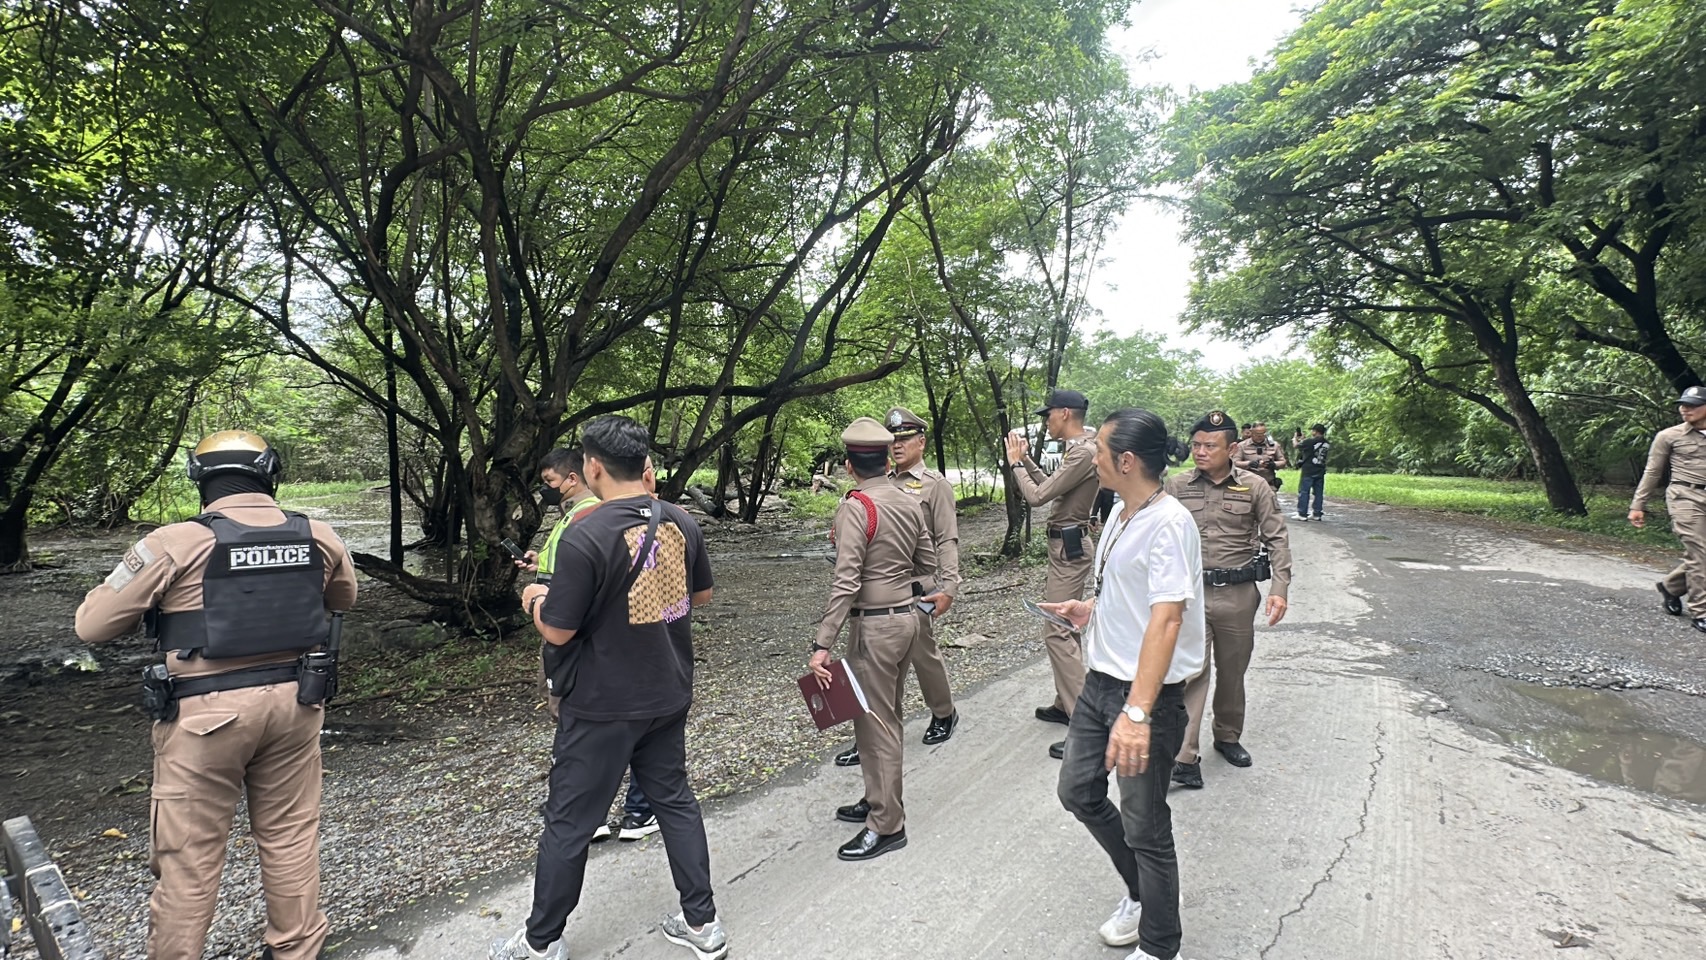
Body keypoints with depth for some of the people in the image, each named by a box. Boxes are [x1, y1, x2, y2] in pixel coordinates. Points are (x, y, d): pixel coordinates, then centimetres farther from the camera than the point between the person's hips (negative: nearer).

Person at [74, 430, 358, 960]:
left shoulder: (176, 544, -13)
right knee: (291, 836, 18)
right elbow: (344, 598, 18)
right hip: (293, 702, 4)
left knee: (190, 855, 11)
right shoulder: (317, 537, -2)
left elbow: (91, 625, -3)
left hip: (207, 713, -4)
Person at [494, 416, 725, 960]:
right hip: (670, 694, 6)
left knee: (568, 822, 10)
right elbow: (701, 594, 11)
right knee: (674, 800, 19)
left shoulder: (585, 537, -22)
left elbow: (558, 631, -16)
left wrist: (535, 601, 4)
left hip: (603, 706, -6)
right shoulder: (682, 523, -3)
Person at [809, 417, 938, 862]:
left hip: (875, 625, -8)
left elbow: (846, 582, -24)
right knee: (884, 715, 19)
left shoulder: (856, 507, -17)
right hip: (909, 616, 8)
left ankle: (887, 826, 10)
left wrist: (822, 644, -24)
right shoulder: (910, 503, 5)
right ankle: (878, 799, 33)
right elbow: (927, 561, 14)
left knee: (875, 722, 1)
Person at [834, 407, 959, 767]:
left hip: (916, 588, -5)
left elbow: (947, 541, -9)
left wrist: (948, 588, -17)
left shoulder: (936, 485, -4)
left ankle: (944, 715, 33)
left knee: (923, 653, 8)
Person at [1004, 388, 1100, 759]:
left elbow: (1037, 496, -20)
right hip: (1066, 544, 11)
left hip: (1069, 546, -11)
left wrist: (1015, 462, -6)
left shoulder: (1083, 453, -20)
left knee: (1058, 631, -11)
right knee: (1062, 627, 17)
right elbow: (1050, 487, 20)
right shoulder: (1078, 449, 12)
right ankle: (1066, 704, 29)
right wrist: (1025, 458, 16)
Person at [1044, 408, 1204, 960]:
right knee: (1078, 792, 20)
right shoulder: (1120, 513, 6)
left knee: (1144, 827, 6)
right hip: (1101, 681, 9)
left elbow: (1166, 619, -31)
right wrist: (1090, 609, 9)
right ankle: (1140, 894, 43)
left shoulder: (1168, 525, -22)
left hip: (1148, 695, -9)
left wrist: (1137, 712, -37)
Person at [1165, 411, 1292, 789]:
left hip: (1238, 594, 1)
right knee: (1191, 672, -7)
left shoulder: (1255, 487, -1)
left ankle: (1228, 736, 37)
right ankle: (1183, 757, -7)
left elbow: (1277, 539, 1)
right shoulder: (1176, 486, 0)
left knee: (1233, 671, 15)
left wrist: (1279, 589, -9)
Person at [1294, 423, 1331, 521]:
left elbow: (1295, 446, -1)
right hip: (1320, 472, 6)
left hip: (1308, 471, -6)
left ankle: (1302, 514, -1)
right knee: (1318, 493, 10)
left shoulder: (1310, 442, -13)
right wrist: (1302, 441, 25)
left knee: (1304, 492, 0)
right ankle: (1317, 514, 12)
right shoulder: (1327, 444, 5)